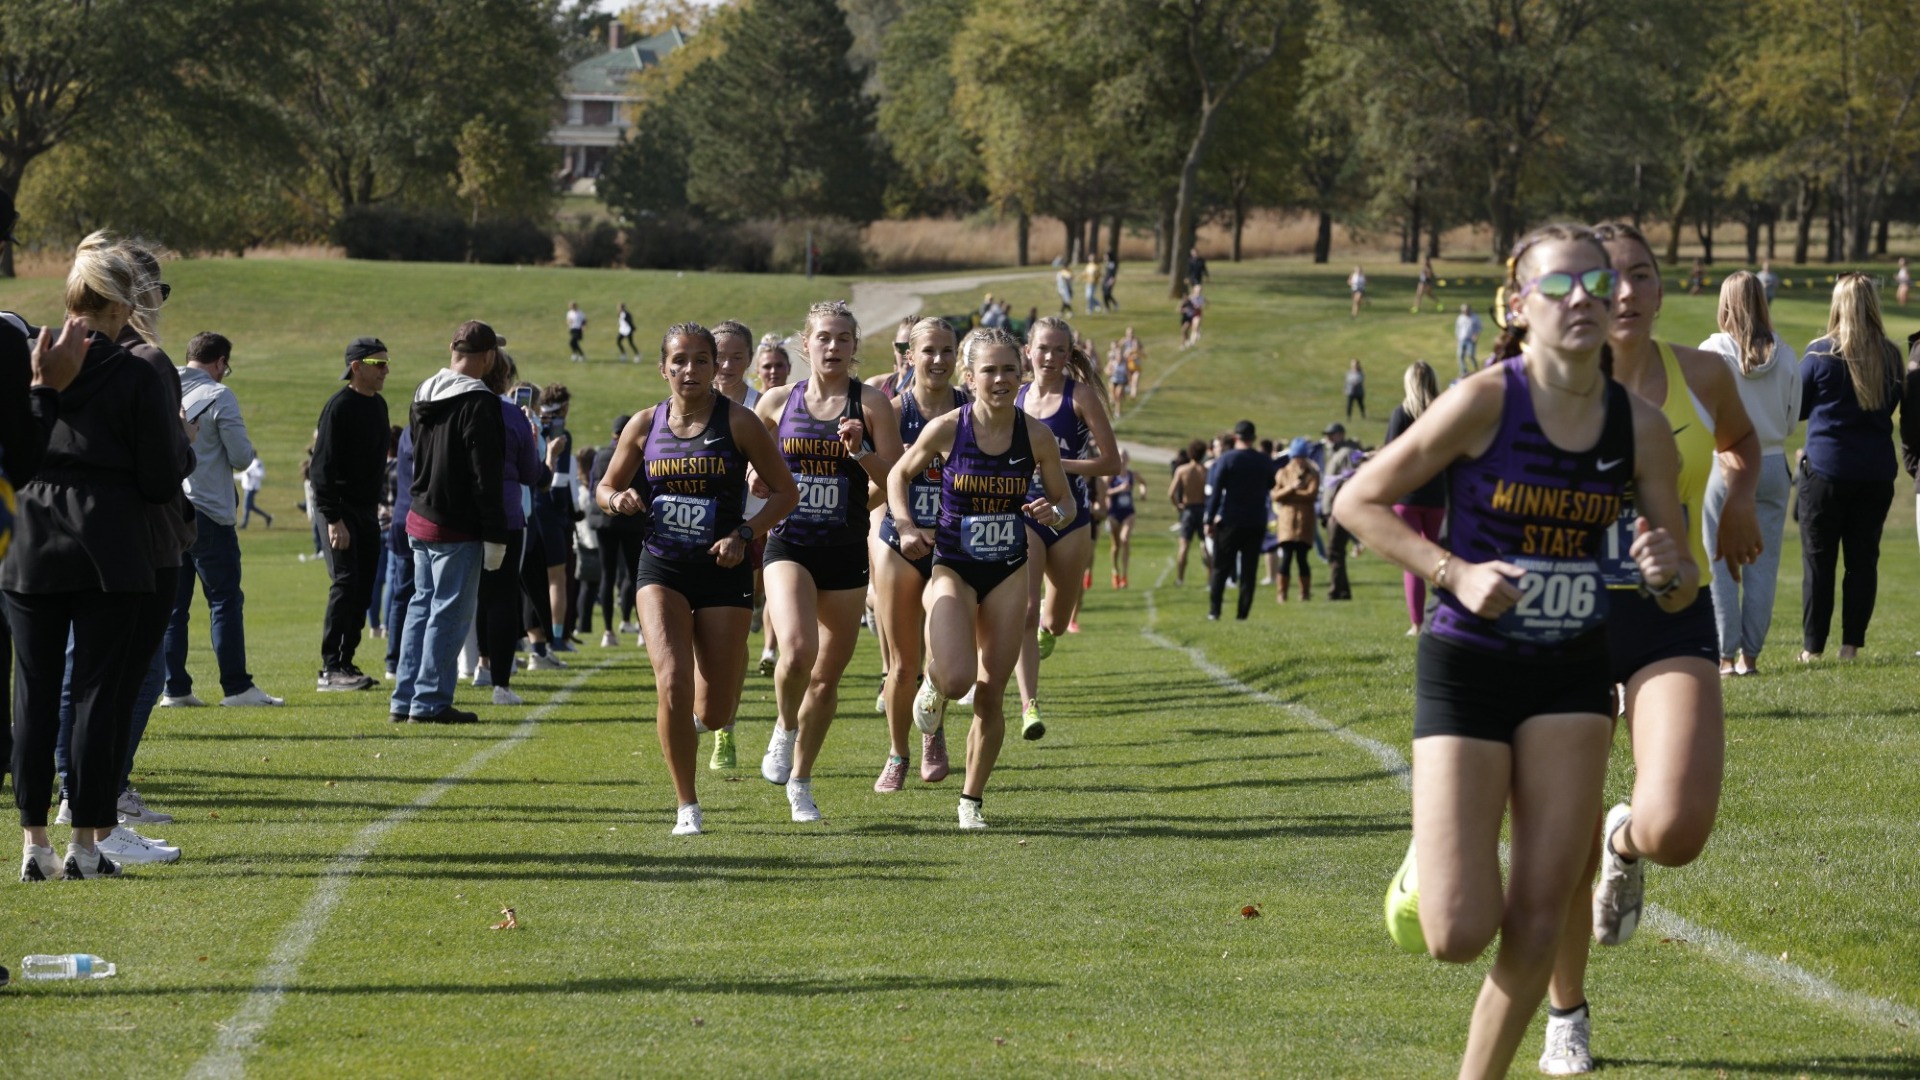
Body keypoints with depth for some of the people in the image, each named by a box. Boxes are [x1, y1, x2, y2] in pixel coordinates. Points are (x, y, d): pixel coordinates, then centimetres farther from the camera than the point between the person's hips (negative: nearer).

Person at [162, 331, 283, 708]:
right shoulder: (219, 396, -9)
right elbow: (241, 457, -10)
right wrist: (249, 453, 11)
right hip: (207, 512, -5)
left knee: (172, 604, 9)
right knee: (225, 600, 0)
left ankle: (175, 688, 9)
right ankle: (237, 687, -2)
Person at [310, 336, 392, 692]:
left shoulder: (378, 405, 13)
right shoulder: (339, 406, -13)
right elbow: (323, 466, -17)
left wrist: (376, 503, 16)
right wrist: (334, 519, -21)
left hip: (367, 509, 8)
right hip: (340, 507, -8)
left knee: (363, 591, 6)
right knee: (346, 584, -14)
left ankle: (345, 662, 12)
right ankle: (330, 670, -14)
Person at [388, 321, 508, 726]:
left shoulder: (423, 395, 11)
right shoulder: (479, 403, -15)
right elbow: (485, 477, -17)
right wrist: (495, 536, -15)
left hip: (420, 520, 8)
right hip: (458, 529, -8)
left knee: (422, 606, 15)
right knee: (450, 613, -2)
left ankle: (405, 699, 16)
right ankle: (430, 703, -2)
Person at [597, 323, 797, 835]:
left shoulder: (738, 422, -6)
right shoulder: (645, 424, 2)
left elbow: (784, 491, -1)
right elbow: (606, 486, 15)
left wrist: (743, 535, -14)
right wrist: (619, 499, -9)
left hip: (723, 569, -1)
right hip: (662, 568, 1)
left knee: (717, 709, 4)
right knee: (672, 683, -20)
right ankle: (687, 807, -6)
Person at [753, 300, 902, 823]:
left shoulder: (870, 403, 0)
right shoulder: (778, 403, 4)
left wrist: (860, 449, -21)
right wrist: (758, 483, -1)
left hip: (846, 552, 1)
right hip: (790, 546, -1)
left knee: (827, 676, 8)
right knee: (797, 649, -26)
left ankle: (800, 781, 26)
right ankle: (785, 729, 5)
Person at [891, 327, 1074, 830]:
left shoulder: (1036, 435, -7)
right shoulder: (947, 429, -12)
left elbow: (1066, 502, 3)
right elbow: (899, 475, 4)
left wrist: (1054, 512, -20)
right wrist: (907, 527, -11)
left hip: (1008, 571, 2)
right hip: (952, 566, -2)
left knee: (991, 693, 2)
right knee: (957, 680, -23)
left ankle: (972, 798, 21)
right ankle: (934, 683, 16)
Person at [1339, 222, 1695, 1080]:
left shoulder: (1640, 428, -2)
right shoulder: (1485, 403, -14)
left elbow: (1682, 587, 6)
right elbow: (1357, 502, -8)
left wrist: (1668, 572, -17)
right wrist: (1455, 573, -18)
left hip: (1570, 675, 4)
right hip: (1466, 665, -4)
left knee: (1537, 927, 0)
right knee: (1460, 936, -9)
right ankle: (1427, 868, 26)